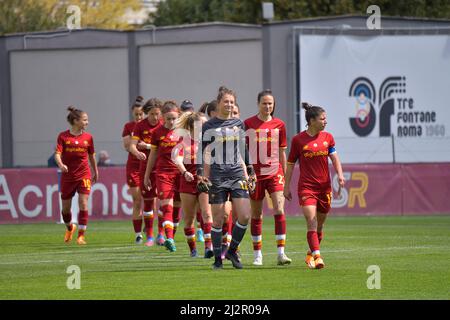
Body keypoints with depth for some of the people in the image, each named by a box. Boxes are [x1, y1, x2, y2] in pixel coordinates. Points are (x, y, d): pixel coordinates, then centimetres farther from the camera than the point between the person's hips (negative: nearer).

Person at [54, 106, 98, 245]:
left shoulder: (88, 137, 2)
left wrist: (95, 172, 21)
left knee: (83, 204, -13)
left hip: (84, 175, 0)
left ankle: (81, 235, -7)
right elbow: (57, 153, -14)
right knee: (66, 207, 11)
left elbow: (92, 156, 14)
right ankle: (70, 227, 40)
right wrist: (61, 164, -34)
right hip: (67, 176, 0)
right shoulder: (63, 136, -5)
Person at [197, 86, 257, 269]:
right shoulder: (208, 126, -1)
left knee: (244, 216, -8)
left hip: (238, 174, 3)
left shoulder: (239, 124, 11)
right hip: (217, 175, -3)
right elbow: (200, 151, -1)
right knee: (218, 219, -1)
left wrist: (250, 171, 20)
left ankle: (232, 251, 11)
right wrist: (200, 174, -10)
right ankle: (217, 259, 9)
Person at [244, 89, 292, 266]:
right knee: (256, 215, 7)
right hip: (255, 174, 0)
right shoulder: (248, 124, 0)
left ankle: (281, 253, -16)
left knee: (279, 210, -14)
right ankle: (257, 254, 17)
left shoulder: (279, 125, 5)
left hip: (274, 173, 0)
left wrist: (284, 175, 10)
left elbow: (282, 152, 11)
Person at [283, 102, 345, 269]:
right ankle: (317, 256, -24)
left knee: (319, 224, 12)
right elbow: (290, 164, 4)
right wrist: (286, 186, 5)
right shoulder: (298, 140, -3)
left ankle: (311, 254, 30)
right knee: (311, 222, -17)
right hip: (306, 187, -4)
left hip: (324, 186, 4)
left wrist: (340, 174, -17)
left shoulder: (328, 137, 7)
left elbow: (334, 158, 1)